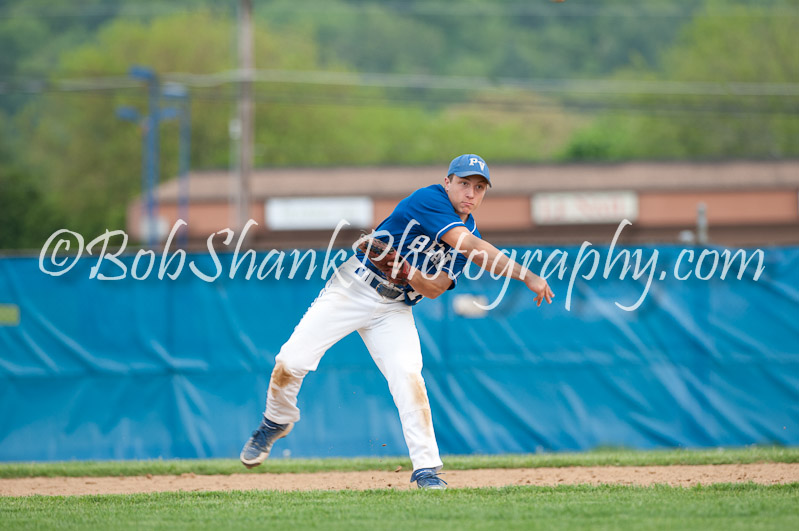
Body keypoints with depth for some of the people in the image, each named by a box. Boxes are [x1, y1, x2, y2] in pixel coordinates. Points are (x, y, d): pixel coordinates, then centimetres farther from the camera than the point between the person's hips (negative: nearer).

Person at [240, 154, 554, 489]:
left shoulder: (469, 233, 3)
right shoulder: (430, 199, -18)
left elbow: (435, 288, -2)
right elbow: (472, 247, -31)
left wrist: (411, 275, -25)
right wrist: (526, 276, -35)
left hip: (395, 309, 5)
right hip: (354, 287, -4)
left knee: (408, 376, -19)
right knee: (292, 361, -11)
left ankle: (426, 468, -16)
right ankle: (276, 422, 19)